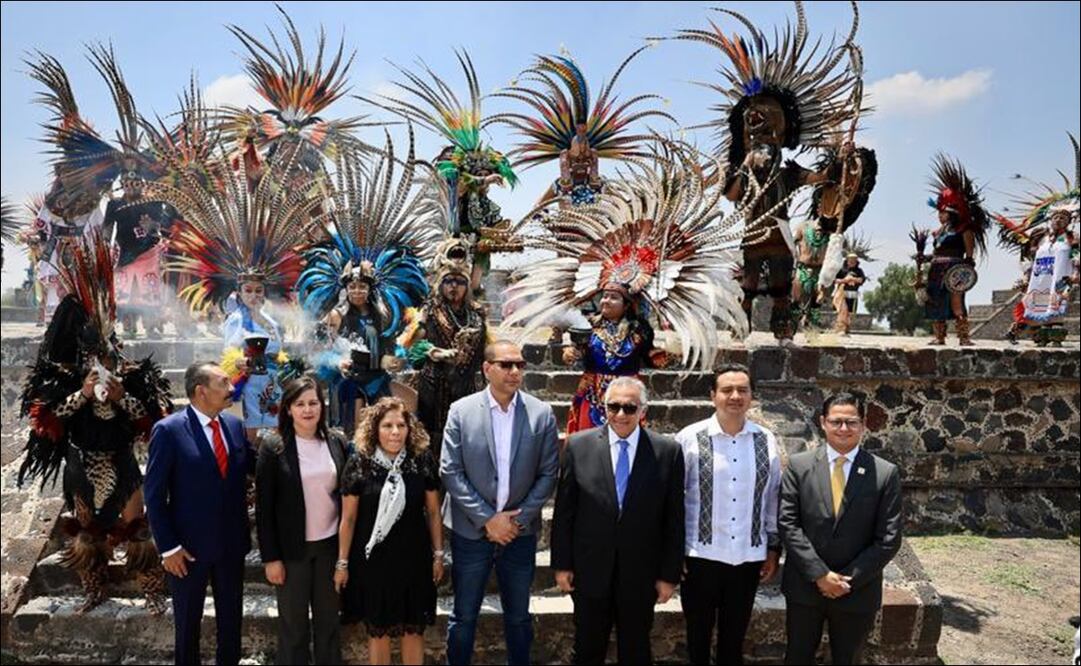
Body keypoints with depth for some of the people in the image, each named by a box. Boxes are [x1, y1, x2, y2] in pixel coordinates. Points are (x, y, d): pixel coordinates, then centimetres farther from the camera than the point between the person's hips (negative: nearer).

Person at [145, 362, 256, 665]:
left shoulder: (235, 424, -1)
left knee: (231, 617, 19)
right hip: (189, 546, -4)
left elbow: (257, 467, 4)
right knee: (188, 621, 17)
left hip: (232, 543, 4)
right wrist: (168, 547, -14)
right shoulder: (168, 430, -16)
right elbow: (154, 494, -13)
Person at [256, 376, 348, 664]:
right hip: (292, 549, -2)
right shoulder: (273, 446, -9)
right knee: (293, 623, 12)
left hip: (331, 544, 3)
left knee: (329, 619, 15)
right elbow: (263, 507, -7)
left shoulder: (337, 441, -1)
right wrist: (270, 557, -8)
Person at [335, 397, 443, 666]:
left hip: (413, 558, 1)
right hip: (372, 560, -1)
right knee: (378, 632, 12)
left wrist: (438, 554, 5)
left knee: (414, 630, 11)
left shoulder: (422, 460, -7)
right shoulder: (359, 463, -10)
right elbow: (348, 518, -3)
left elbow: (433, 512, 2)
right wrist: (342, 563, 1)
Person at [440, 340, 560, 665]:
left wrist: (519, 519, -9)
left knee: (518, 616, 15)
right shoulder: (461, 411, -6)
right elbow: (450, 471, -8)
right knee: (463, 616, 11)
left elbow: (548, 473, -2)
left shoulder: (541, 414, -3)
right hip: (471, 530, -1)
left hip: (520, 531, 1)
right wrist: (487, 519, -12)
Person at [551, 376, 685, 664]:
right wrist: (562, 564, 0)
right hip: (590, 571, 0)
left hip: (641, 574, 0)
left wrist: (670, 575, -2)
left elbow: (674, 518, -3)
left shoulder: (668, 451, -6)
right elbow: (564, 510, 0)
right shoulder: (579, 445, -4)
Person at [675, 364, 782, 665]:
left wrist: (774, 548, 9)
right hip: (700, 555, -2)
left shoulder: (766, 441, 0)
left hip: (749, 557, 2)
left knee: (735, 635, 17)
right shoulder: (689, 438, -9)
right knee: (698, 634, 14)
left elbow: (773, 498, 8)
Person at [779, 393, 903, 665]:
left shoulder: (886, 474, -5)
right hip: (805, 587, 0)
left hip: (857, 591, 0)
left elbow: (889, 539, -7)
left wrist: (849, 580, -11)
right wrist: (819, 574, -13)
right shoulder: (799, 465, -3)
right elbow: (787, 523, -7)